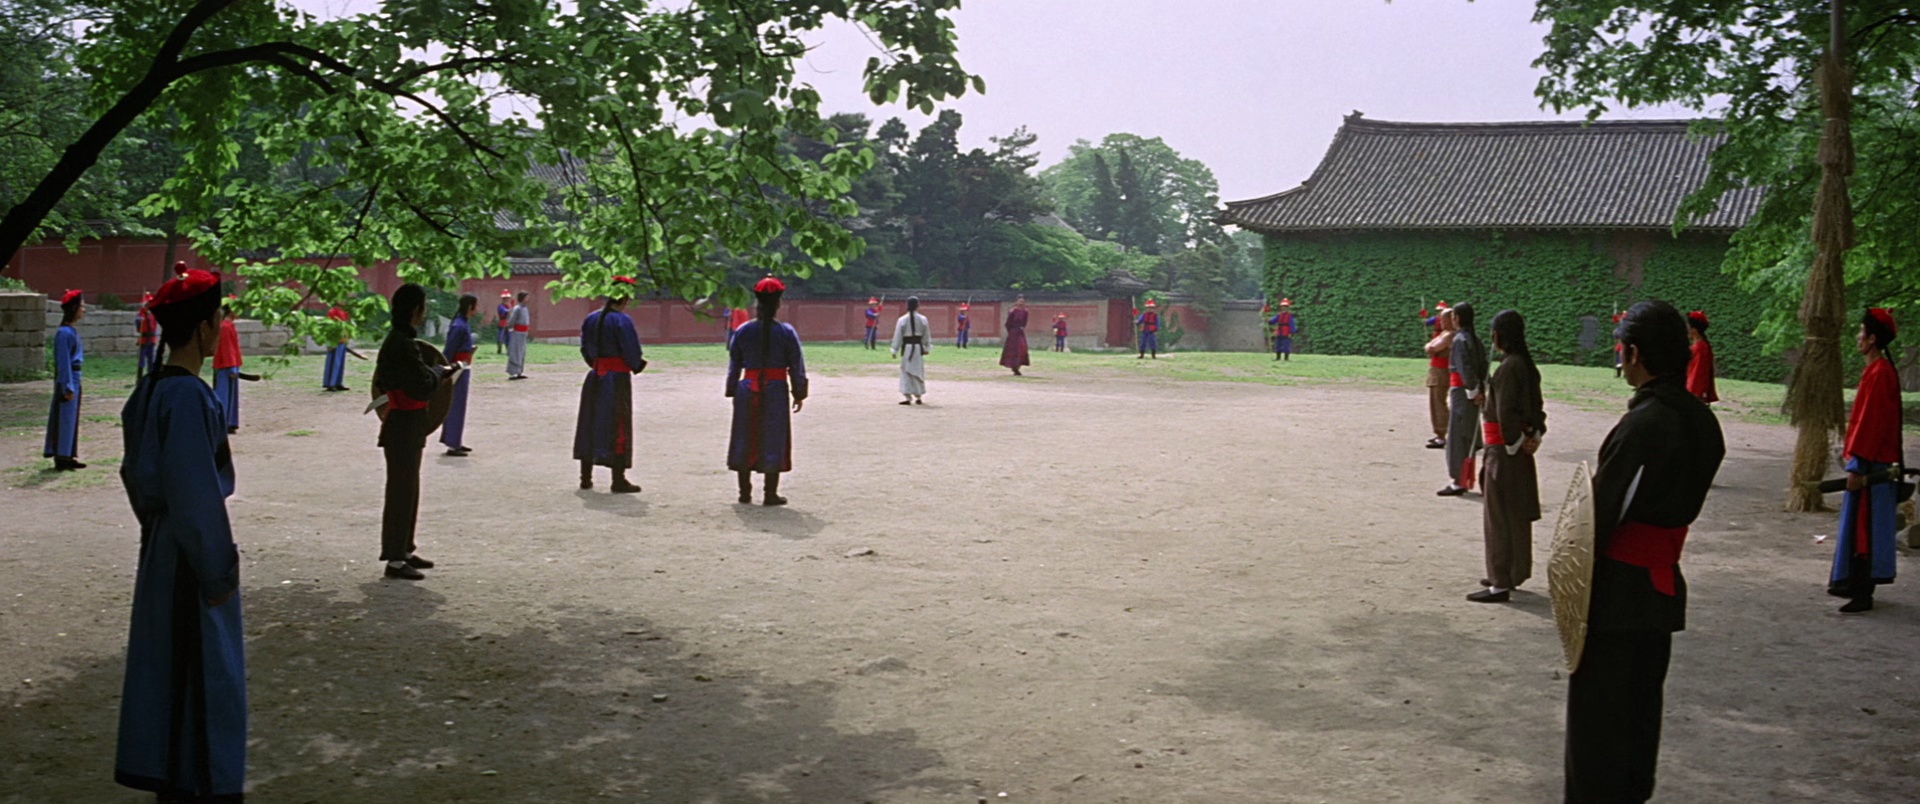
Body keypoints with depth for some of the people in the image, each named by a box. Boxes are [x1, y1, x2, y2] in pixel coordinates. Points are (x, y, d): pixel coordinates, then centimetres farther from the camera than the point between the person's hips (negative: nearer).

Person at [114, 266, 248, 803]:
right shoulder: (188, 396, -23)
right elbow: (197, 492, -22)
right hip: (193, 553, -9)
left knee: (166, 662, 17)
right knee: (204, 670, 2)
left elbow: (136, 473, 13)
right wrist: (217, 570, -16)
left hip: (162, 544, 9)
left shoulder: (150, 389, 5)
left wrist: (155, 522, 22)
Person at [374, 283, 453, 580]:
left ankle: (404, 550, 27)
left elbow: (381, 380, 20)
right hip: (404, 427, -10)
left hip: (406, 426, 10)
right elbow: (424, 386, -21)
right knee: (401, 492, -3)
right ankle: (395, 559, 4)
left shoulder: (396, 340, 11)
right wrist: (439, 373, -1)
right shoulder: (403, 345, -21)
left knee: (408, 491, 17)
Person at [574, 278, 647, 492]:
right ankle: (618, 480, 1)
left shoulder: (591, 319, 6)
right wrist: (637, 366, 4)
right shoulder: (622, 320, -15)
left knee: (590, 424, 14)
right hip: (617, 378, -6)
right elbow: (632, 352, -15)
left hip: (595, 377, 6)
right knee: (618, 426, 0)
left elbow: (585, 349, 12)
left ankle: (586, 477, 20)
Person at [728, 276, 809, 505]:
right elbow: (796, 366, -2)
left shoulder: (743, 331, 2)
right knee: (773, 441, 4)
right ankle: (771, 494, 7)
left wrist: (732, 391, 16)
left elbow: (734, 364, 7)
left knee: (745, 440, 12)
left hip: (748, 390, 3)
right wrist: (799, 394, 7)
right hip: (775, 391, -3)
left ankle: (745, 492, 17)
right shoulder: (786, 332, -5)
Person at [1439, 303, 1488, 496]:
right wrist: (1480, 391, 8)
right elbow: (1483, 368, 11)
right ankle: (1466, 480, 23)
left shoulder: (1460, 340, -16)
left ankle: (1457, 482, -2)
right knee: (1469, 438, 15)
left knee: (1457, 438, -4)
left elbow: (1465, 368, -21)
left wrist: (1473, 391, -14)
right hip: (1472, 394, 9)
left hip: (1461, 393, -9)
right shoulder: (1475, 340, 11)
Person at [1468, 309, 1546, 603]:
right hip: (1518, 447, 10)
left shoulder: (1508, 367, -20)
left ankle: (1501, 583, 1)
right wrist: (1534, 435, 5)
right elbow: (1536, 407, 13)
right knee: (1517, 514, 18)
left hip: (1504, 449, -10)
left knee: (1499, 516, -3)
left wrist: (1516, 441, -10)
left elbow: (1505, 412, -22)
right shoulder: (1526, 364, 9)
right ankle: (1514, 573, 30)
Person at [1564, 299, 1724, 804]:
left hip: (1618, 587, -9)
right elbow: (1685, 499, 10)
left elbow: (1603, 508, -19)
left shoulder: (1643, 424, -22)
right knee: (1642, 700, 20)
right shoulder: (1702, 420, 5)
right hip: (1663, 580, 9)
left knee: (1597, 709, 2)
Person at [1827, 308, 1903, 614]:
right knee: (1859, 525, 16)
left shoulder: (1878, 373, -19)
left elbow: (1870, 421, -21)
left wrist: (1857, 465, -21)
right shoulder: (1879, 369, 12)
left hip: (1870, 464, -10)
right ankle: (1858, 583, 25)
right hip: (1874, 460, 10)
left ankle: (1863, 594, -2)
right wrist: (1851, 449, 23)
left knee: (1862, 526, -6)